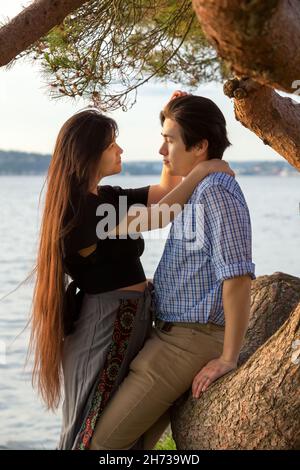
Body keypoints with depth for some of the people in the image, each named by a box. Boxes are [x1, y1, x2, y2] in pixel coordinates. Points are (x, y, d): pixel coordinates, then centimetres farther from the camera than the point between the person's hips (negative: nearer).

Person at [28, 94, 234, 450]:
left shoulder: (104, 198, 10)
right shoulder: (82, 207, -18)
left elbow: (164, 189, 15)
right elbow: (156, 216, -18)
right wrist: (201, 171, -11)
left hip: (123, 323, 10)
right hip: (106, 326, -10)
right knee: (93, 432, 0)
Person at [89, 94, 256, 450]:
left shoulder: (217, 191, -18)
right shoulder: (199, 191, 13)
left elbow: (238, 277, -23)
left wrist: (228, 358, -20)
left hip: (188, 344, -10)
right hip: (172, 336, 10)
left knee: (104, 442, -4)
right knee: (132, 442, 13)